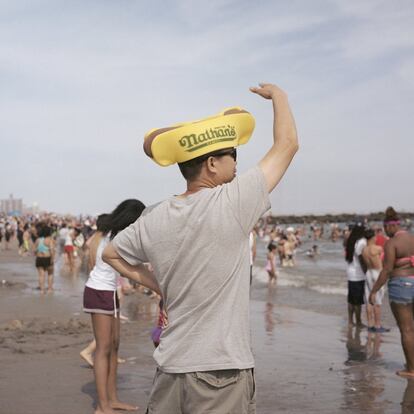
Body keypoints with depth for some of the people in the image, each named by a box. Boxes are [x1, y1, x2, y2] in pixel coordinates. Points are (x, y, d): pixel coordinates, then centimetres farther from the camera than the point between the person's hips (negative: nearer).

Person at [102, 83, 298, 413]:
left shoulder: (153, 219, 2)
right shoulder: (232, 204, -14)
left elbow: (111, 255, 20)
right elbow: (287, 144, -3)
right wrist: (278, 95, 13)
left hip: (170, 370, 5)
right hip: (222, 374, -5)